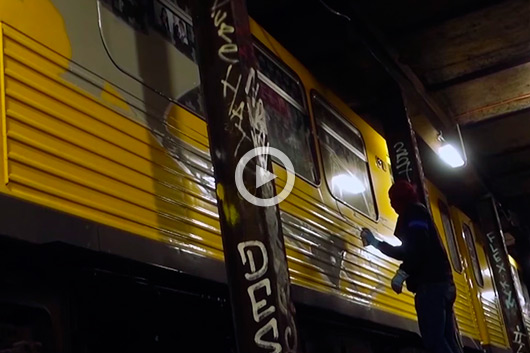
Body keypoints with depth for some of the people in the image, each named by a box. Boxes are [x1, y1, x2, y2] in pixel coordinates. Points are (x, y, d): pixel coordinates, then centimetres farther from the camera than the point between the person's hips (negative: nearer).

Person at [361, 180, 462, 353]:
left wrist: (402, 273, -17)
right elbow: (405, 252, 37)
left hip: (430, 283, -10)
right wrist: (375, 243, 42)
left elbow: (420, 246, -17)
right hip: (440, 282, 10)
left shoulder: (413, 211, 0)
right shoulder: (418, 213, 30)